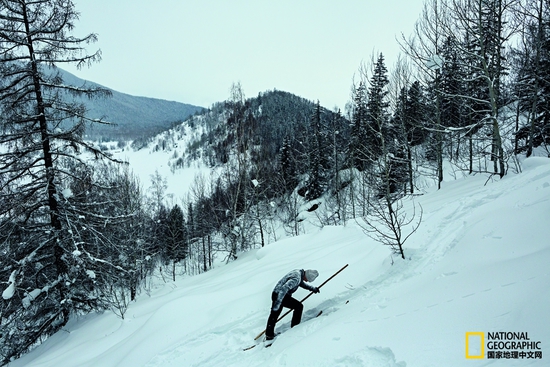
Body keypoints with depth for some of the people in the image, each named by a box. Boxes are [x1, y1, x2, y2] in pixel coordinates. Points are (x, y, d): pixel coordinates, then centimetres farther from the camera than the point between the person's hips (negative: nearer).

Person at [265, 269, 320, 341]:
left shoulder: (299, 272, 3)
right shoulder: (296, 278, -26)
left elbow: (301, 283, 25)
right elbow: (283, 289, -32)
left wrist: (312, 288, 21)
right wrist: (277, 305, -33)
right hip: (281, 296, -10)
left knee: (274, 316, 18)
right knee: (299, 306, -2)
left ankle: (269, 335, 29)